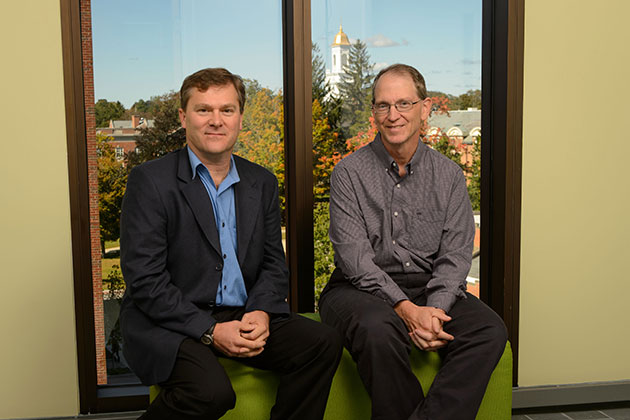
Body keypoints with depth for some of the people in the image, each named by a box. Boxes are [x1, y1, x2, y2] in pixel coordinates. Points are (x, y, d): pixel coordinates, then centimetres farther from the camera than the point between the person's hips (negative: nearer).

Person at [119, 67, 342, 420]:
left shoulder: (262, 183, 10)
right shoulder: (150, 180, -7)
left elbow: (273, 263, 11)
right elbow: (145, 280, -12)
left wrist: (261, 312, -10)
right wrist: (210, 331, -19)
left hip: (245, 316, 5)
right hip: (172, 323, -5)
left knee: (324, 343, -15)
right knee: (212, 390, -32)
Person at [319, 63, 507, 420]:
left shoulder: (449, 176, 9)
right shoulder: (349, 173, 0)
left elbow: (455, 256, 1)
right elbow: (356, 258, -10)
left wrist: (433, 310, -17)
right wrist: (406, 308, -21)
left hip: (432, 291, 3)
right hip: (362, 289, -3)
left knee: (490, 330, -23)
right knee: (378, 328, -36)